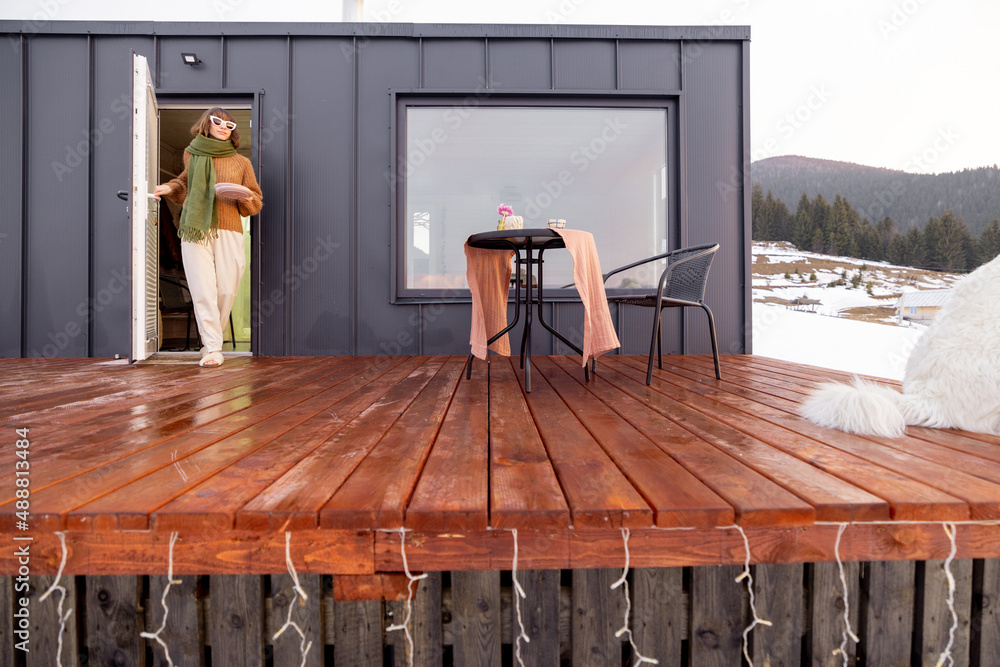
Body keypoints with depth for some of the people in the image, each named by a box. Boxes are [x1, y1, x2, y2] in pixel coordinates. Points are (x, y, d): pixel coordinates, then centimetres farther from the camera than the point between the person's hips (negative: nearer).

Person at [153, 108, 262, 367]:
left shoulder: (241, 162, 14)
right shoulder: (192, 155, 17)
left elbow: (256, 204, 15)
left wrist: (246, 198, -7)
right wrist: (169, 188, 14)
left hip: (228, 232, 0)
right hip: (195, 230, 0)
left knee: (226, 290, -4)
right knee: (203, 291, -9)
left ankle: (213, 338, 16)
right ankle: (212, 348, -7)